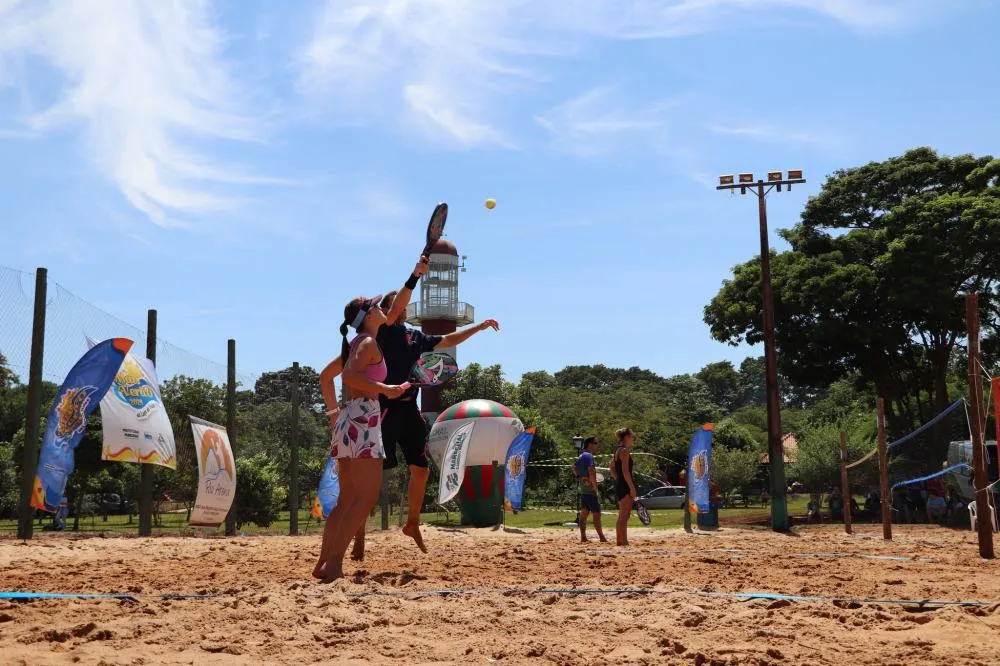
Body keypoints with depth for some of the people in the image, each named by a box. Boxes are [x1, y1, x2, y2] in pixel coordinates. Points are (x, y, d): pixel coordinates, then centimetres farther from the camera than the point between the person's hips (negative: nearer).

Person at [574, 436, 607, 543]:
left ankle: (583, 537, 7)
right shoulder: (589, 456, -13)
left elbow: (574, 467, 28)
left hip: (583, 489, 9)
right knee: (596, 513, -6)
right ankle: (602, 538, -5)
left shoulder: (581, 456, 16)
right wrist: (595, 486, -21)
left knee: (584, 513, 7)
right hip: (590, 489, -9)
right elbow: (591, 471, -25)